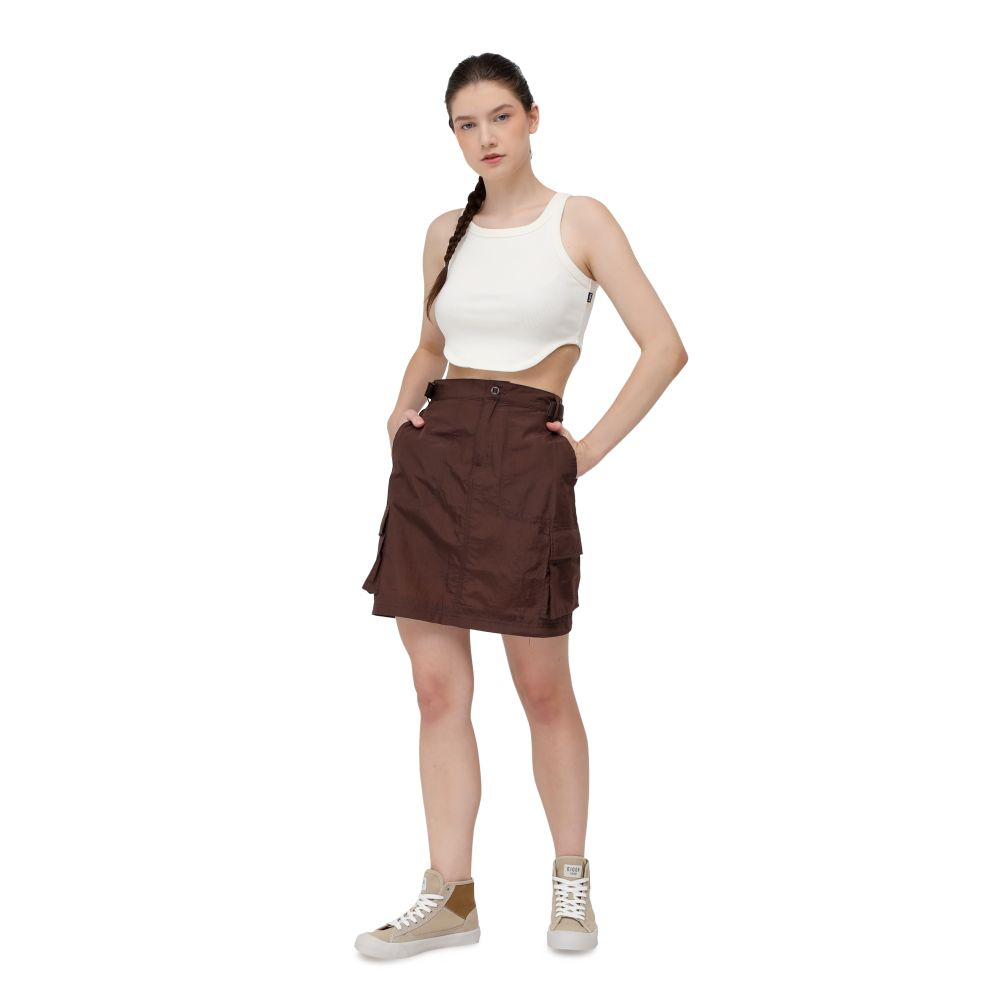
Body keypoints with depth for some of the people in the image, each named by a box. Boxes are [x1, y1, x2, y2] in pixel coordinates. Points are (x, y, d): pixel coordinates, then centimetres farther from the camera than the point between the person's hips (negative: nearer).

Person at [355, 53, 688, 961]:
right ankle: (449, 898, 11)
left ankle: (572, 882, 21)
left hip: (525, 463, -4)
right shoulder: (446, 233, 13)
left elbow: (665, 347, -4)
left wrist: (594, 446, -6)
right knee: (438, 689, 2)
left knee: (542, 687, 2)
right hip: (432, 460, 4)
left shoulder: (580, 221, 1)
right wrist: (404, 408, 10)